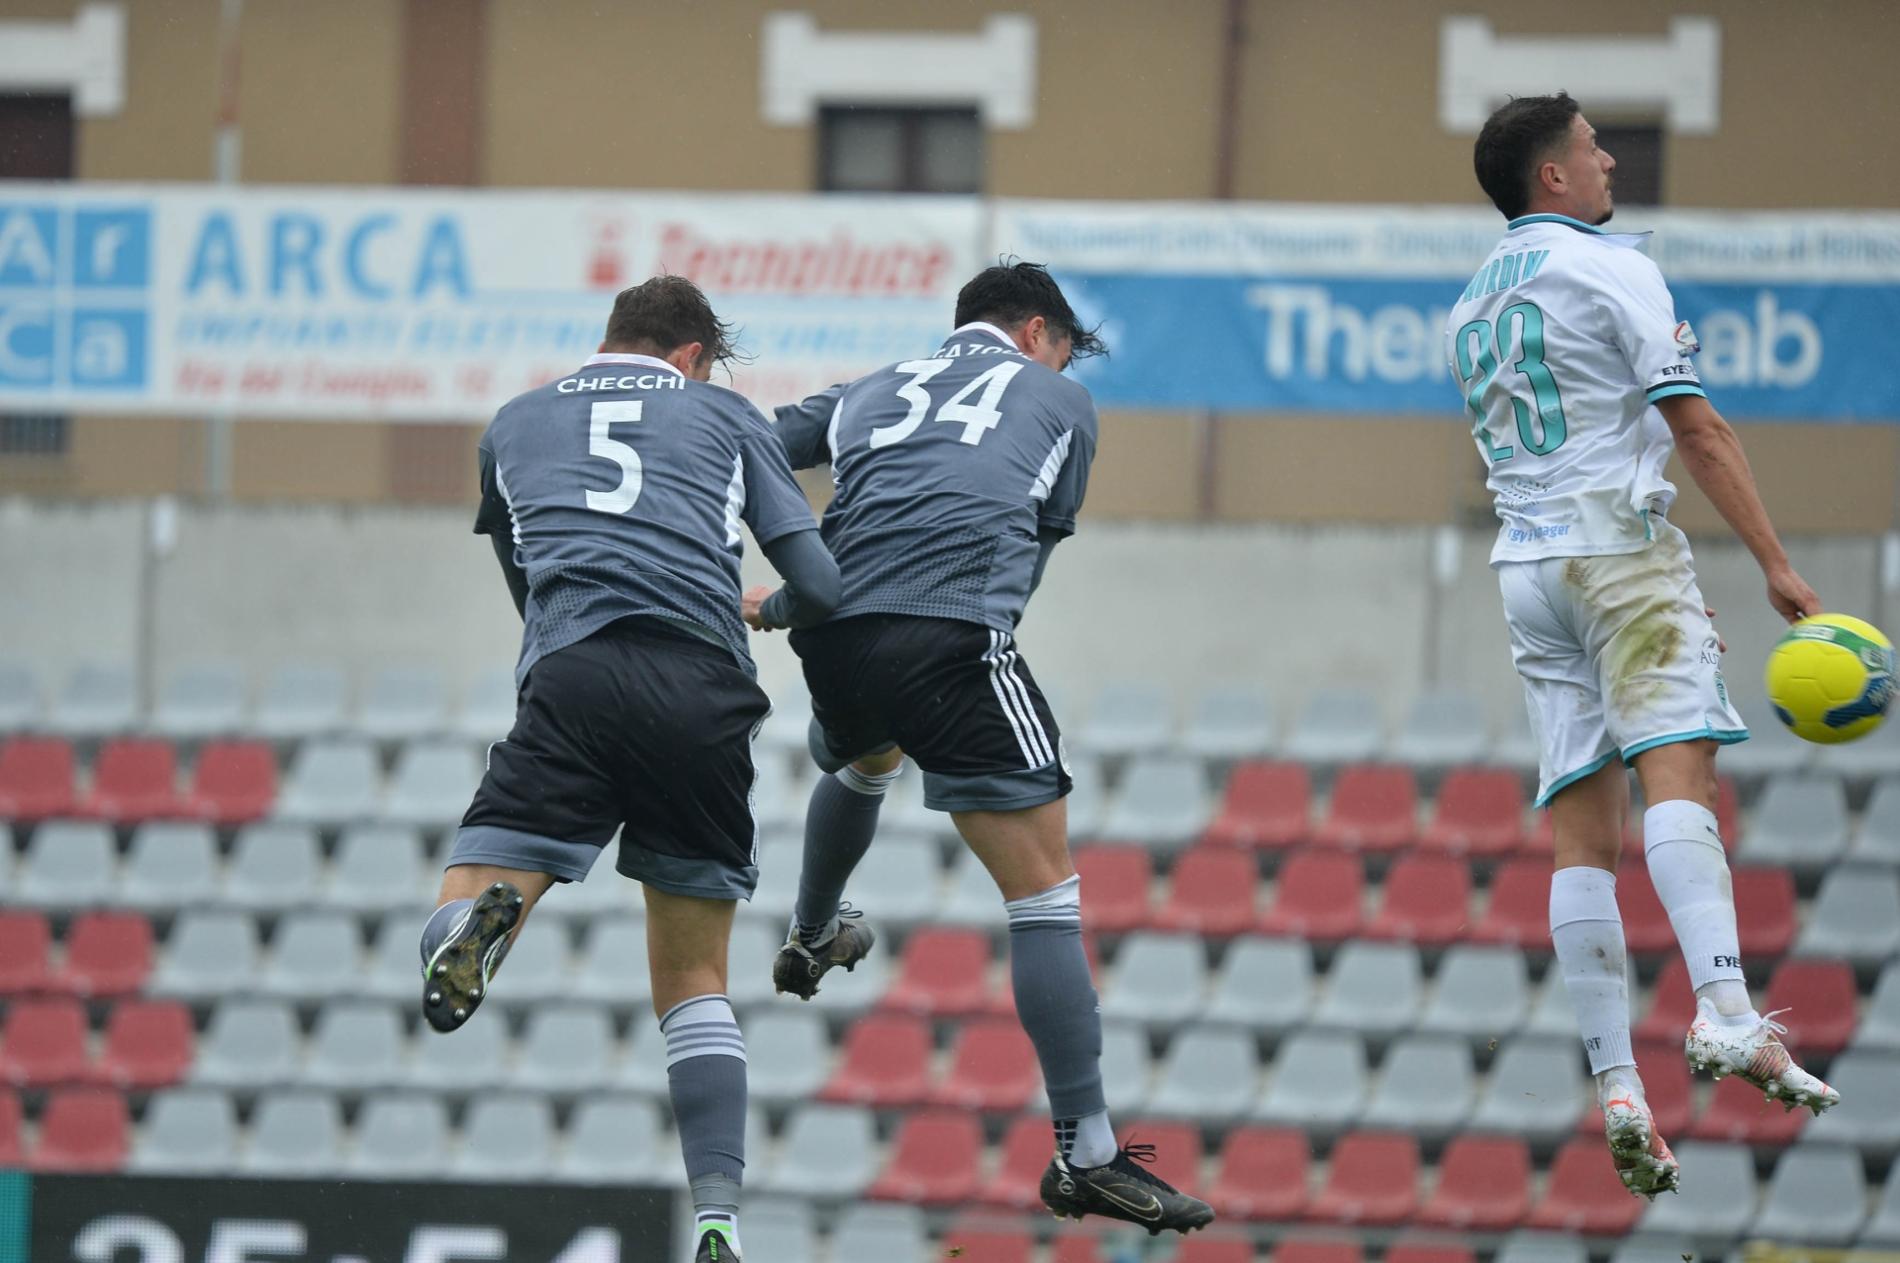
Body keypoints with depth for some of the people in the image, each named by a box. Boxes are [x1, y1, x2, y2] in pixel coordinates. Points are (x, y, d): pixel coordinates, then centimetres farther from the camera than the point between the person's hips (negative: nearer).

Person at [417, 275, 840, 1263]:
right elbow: (820, 587, 16)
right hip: (705, 693, 1)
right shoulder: (725, 417, 22)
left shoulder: (514, 422, 27)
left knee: (446, 943, -5)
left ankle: (479, 917, -42)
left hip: (574, 681, -1)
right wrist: (767, 612, 38)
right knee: (695, 981, 12)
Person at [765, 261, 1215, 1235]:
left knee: (863, 764, 42)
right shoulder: (1057, 396, 21)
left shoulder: (868, 394, 28)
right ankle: (1086, 1153, -12)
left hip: (833, 638, 5)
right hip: (953, 637, -5)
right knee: (1044, 886, -4)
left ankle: (811, 939, 67)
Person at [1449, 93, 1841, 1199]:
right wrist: (1777, 563, -9)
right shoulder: (1611, 267, -3)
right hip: (1620, 542, -7)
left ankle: (1617, 1087, -7)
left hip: (1525, 561, 7)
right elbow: (1697, 426, -9)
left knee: (1586, 833, 2)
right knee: (1680, 766, -21)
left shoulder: (1474, 305, 21)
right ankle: (1726, 1015, -41)